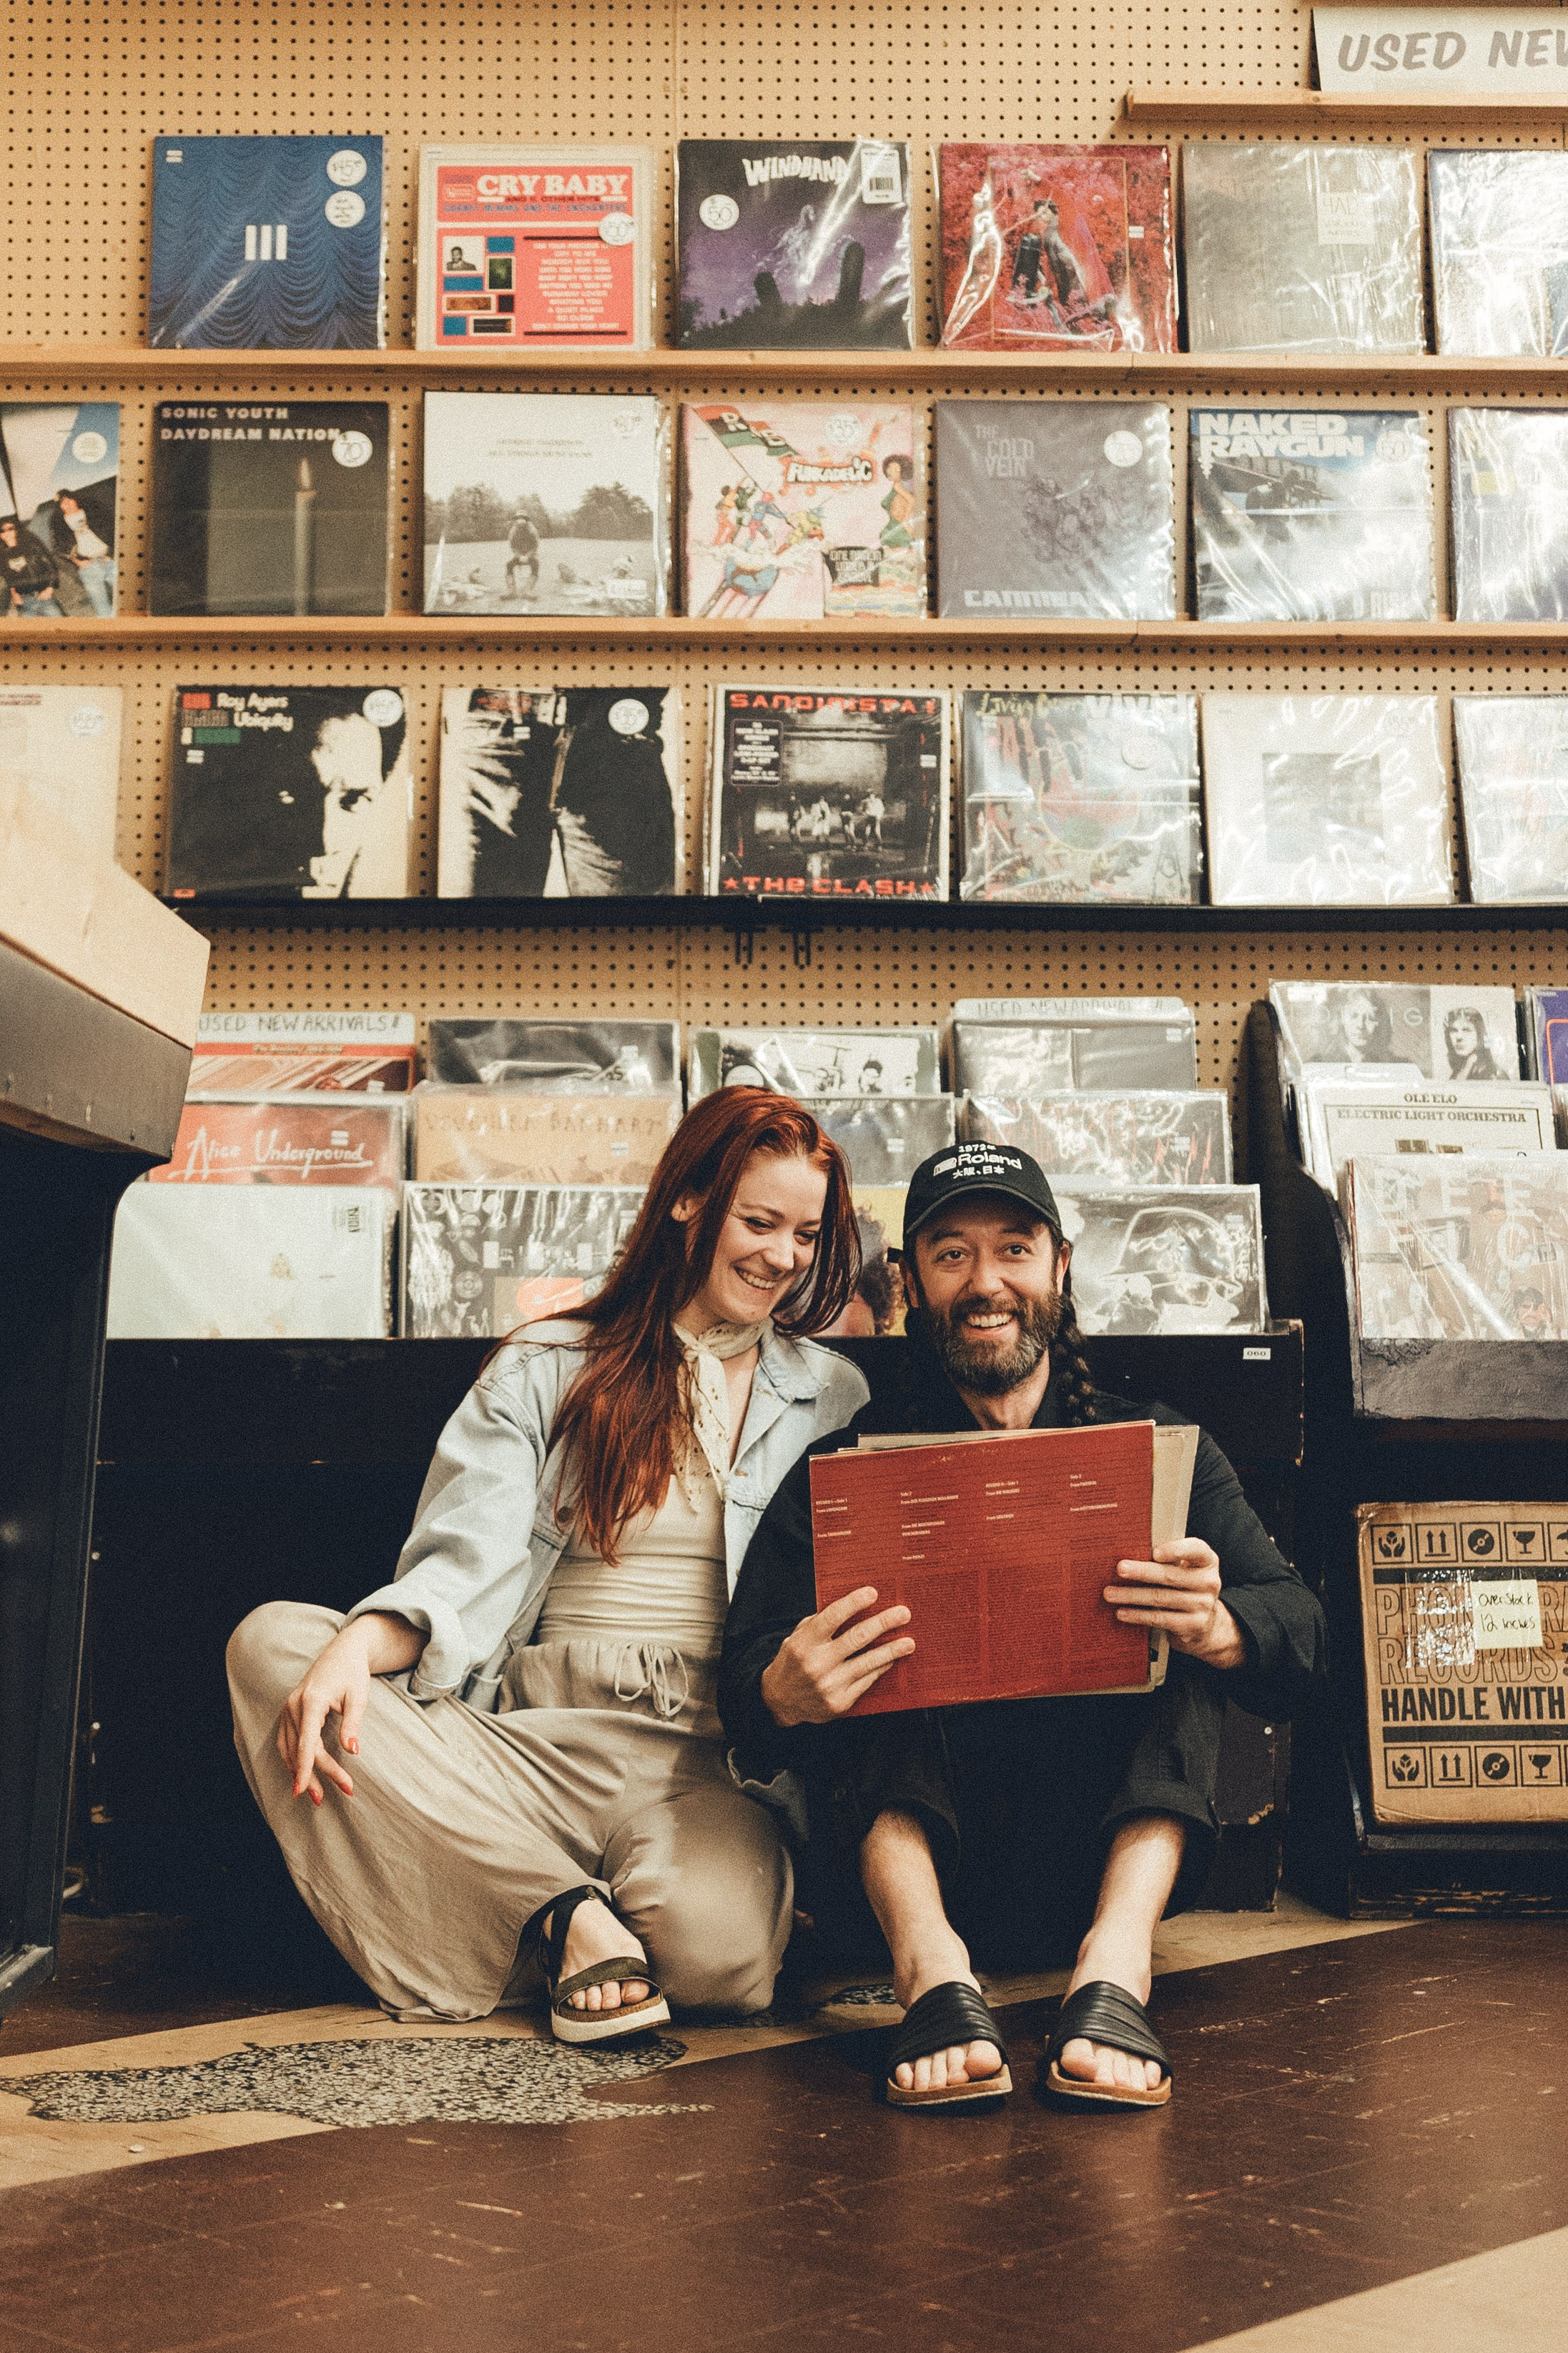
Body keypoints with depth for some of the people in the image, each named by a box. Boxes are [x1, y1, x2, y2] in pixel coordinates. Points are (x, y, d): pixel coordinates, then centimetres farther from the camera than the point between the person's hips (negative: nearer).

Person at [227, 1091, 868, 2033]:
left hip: (712, 1751, -1)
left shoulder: (833, 1396, 15)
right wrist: (360, 1645, -23)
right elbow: (467, 1568, -1)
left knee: (718, 1940, -36)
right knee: (273, 1639, -21)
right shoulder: (546, 1368, 12)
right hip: (538, 1734, 2)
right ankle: (570, 1913, -19)